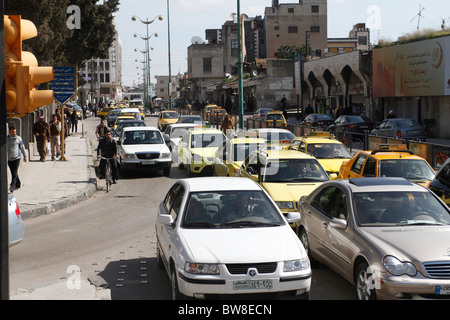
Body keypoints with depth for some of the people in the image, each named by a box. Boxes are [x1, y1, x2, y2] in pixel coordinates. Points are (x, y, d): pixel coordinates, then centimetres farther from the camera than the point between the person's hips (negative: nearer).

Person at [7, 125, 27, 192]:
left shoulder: (18, 138, 0)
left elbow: (22, 148, 9)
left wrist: (25, 156, 11)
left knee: (14, 173, -12)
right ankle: (17, 184, 25)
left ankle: (12, 185, -16)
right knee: (13, 173, 11)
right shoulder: (6, 138, 3)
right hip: (9, 158, 3)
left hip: (16, 158, -3)